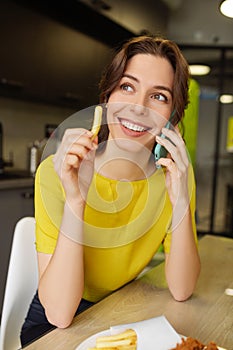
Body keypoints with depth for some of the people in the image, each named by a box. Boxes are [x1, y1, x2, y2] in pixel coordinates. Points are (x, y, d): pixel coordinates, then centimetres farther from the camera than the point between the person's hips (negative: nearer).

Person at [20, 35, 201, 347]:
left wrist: (181, 201, -26)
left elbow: (181, 291, -13)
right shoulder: (57, 172, -20)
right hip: (52, 326, -3)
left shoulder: (175, 172, -11)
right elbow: (59, 313, -23)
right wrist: (74, 200, -33)